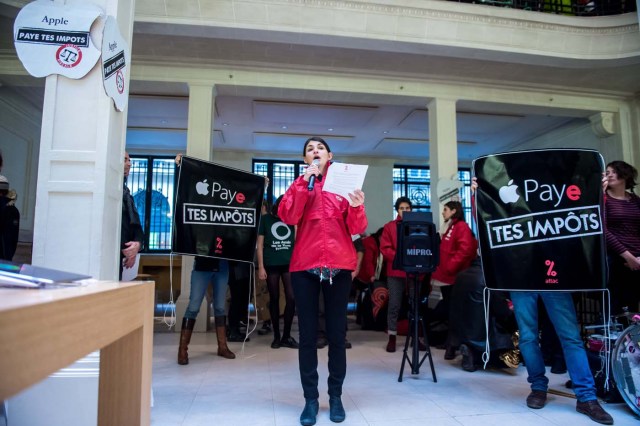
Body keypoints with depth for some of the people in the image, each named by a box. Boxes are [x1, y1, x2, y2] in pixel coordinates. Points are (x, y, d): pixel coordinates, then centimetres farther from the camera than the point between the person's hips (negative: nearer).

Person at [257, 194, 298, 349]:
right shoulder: (265, 219, 2)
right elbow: (260, 244, 1)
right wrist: (261, 267, -5)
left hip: (290, 264, 2)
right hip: (271, 265, -2)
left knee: (292, 298, -4)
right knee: (274, 299, 6)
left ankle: (287, 336, 9)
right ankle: (276, 336, 17)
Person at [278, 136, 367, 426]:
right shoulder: (300, 184, 11)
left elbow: (357, 228, 2)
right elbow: (287, 216, -8)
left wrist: (357, 207, -17)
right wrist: (305, 182, -12)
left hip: (339, 265, 0)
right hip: (305, 265, 0)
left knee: (337, 333, 6)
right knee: (308, 334, 3)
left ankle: (336, 397, 18)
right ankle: (310, 399, 13)